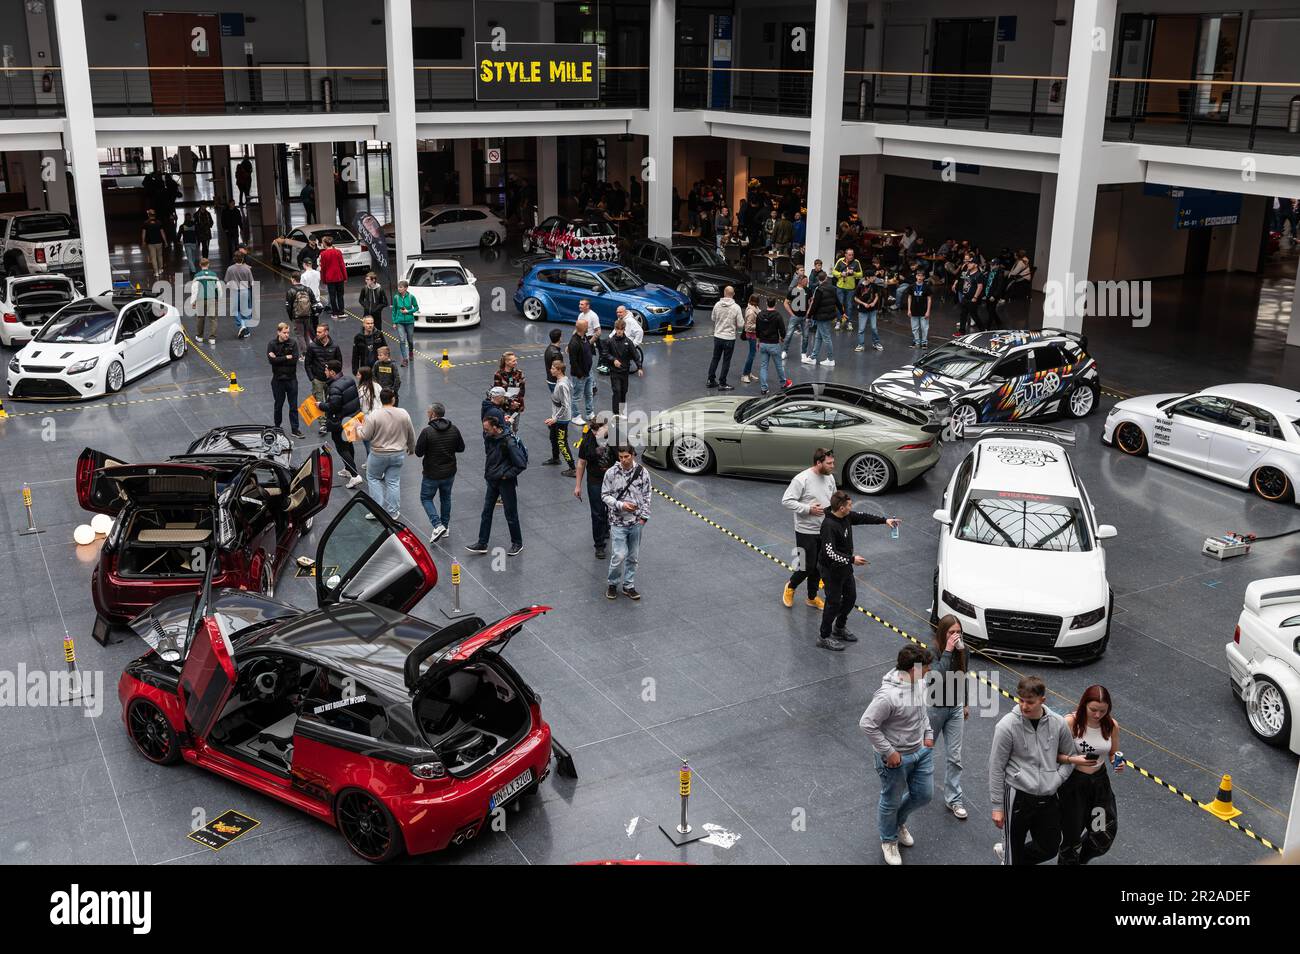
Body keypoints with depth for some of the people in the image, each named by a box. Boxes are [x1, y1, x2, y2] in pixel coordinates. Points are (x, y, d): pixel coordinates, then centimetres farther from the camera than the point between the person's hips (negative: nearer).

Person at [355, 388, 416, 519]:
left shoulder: (374, 415, -17)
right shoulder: (403, 414, -7)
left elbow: (365, 436, -13)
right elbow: (411, 435, 3)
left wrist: (359, 427, 7)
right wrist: (411, 448, 21)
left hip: (378, 455, -3)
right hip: (398, 454, 3)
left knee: (373, 478, 17)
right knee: (393, 482, 10)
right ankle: (392, 513, 14)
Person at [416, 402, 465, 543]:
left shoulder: (427, 431, -21)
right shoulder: (454, 429, -6)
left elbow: (418, 452, -15)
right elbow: (461, 448, 4)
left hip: (432, 474, -4)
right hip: (449, 473, 5)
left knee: (426, 498, 12)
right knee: (446, 498, 23)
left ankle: (438, 525, -6)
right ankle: (445, 526, 32)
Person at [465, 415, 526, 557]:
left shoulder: (509, 442, -23)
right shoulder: (489, 438, -1)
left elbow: (521, 464, -20)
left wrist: (506, 475, -17)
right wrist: (488, 473, 8)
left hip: (506, 482, -7)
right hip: (492, 481, 7)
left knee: (511, 514, 5)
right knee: (486, 512, 11)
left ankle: (517, 543, 22)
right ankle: (482, 544, 19)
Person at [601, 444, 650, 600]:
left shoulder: (642, 472, -2)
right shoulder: (611, 473, -7)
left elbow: (646, 496, 6)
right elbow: (605, 495, -2)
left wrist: (644, 516, -1)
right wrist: (621, 505, -16)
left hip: (636, 522, 3)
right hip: (618, 521, -3)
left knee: (633, 556, 10)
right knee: (619, 555, -9)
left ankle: (629, 586, 25)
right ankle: (612, 583, 14)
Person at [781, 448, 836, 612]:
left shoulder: (830, 477, 2)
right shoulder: (802, 479, -21)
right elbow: (786, 501, -20)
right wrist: (809, 509, -25)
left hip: (824, 530, 7)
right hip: (806, 531, -7)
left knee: (818, 566, 16)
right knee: (807, 567, 0)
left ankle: (812, 597, 33)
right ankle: (791, 586, 29)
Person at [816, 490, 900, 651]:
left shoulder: (846, 516, -3)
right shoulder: (829, 525, -30)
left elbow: (863, 517, 15)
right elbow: (830, 553, -33)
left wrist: (885, 520, 13)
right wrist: (851, 559, -31)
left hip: (845, 567, 9)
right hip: (831, 569, -9)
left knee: (851, 597, 19)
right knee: (833, 602, 0)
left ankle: (839, 628, 39)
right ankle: (824, 637, 14)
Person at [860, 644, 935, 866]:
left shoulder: (919, 682, -8)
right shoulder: (888, 696, -35)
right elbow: (866, 724, -29)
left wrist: (928, 732, 10)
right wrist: (888, 752, -23)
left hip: (921, 750, 7)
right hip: (896, 758, -7)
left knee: (924, 795, 21)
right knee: (891, 802, 15)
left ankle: (899, 822, 49)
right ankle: (889, 840, 41)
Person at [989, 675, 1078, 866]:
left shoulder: (1058, 724, -5)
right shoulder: (1007, 726, -15)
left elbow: (1069, 758, 12)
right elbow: (996, 769, -9)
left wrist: (1055, 781, -3)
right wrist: (997, 806, -7)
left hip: (1048, 798, 4)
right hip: (1018, 796, -4)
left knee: (1049, 849, 16)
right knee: (1015, 852, 6)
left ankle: (1005, 853, 40)